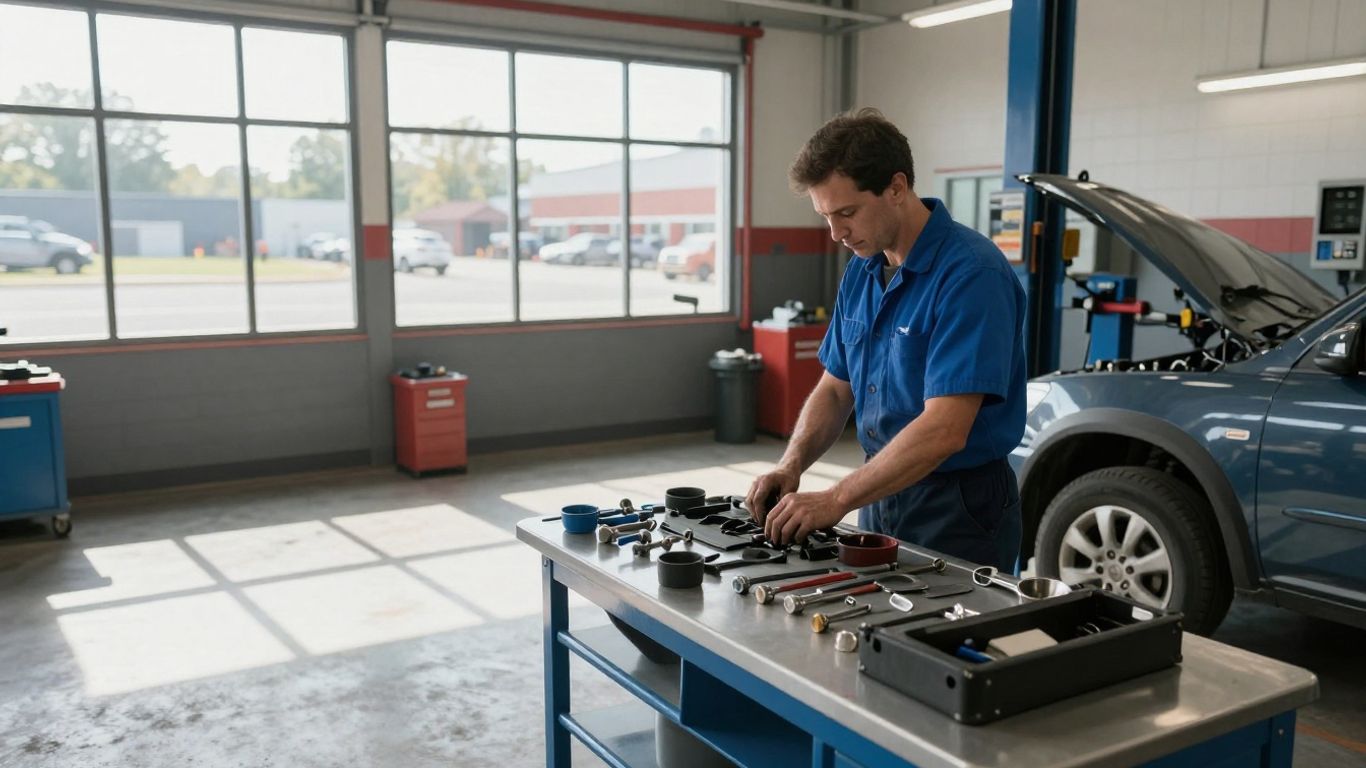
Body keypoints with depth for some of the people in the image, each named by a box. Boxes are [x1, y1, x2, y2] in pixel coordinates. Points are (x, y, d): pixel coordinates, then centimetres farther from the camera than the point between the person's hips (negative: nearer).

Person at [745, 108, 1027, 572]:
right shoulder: (861, 273, 4)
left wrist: (836, 500, -29)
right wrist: (791, 465, -7)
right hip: (884, 494, 8)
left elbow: (944, 430, -28)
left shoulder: (970, 274, -22)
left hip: (958, 511, -8)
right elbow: (835, 388, 9)